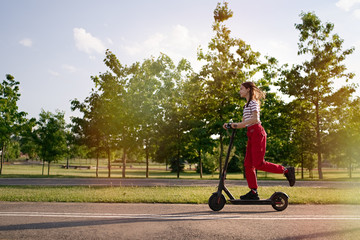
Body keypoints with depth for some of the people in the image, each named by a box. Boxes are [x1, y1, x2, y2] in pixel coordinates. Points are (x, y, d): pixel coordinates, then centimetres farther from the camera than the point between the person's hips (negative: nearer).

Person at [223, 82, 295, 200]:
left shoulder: (253, 102, -5)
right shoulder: (246, 105, 23)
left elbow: (255, 119, -20)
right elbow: (244, 123, 21)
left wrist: (238, 124, -22)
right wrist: (231, 124, 9)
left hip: (257, 132, -9)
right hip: (251, 134, 9)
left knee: (258, 163, -13)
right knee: (248, 164, 3)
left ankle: (286, 170, 0)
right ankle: (253, 192, 7)